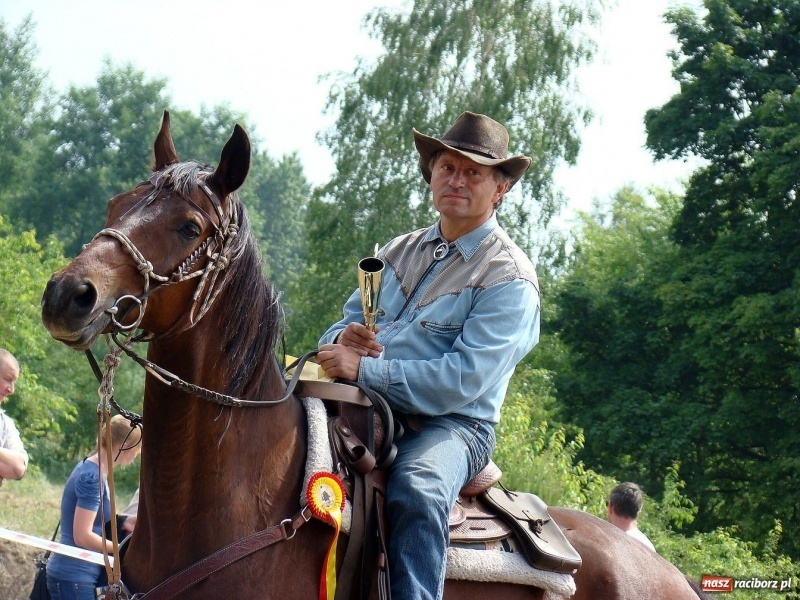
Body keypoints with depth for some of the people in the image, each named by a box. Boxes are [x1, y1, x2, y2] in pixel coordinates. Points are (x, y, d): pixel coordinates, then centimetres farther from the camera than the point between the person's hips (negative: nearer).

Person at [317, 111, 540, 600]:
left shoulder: (509, 278, -5)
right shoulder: (400, 252, 18)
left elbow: (462, 380, -16)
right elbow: (348, 321, 21)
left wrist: (365, 368, -22)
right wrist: (344, 340, -5)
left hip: (453, 428, -7)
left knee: (417, 489, -38)